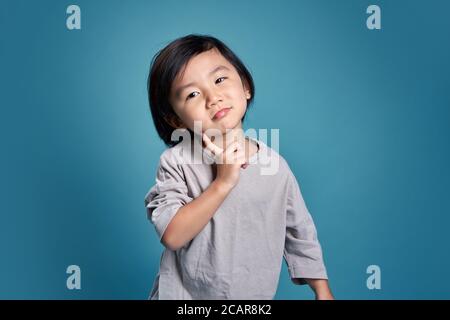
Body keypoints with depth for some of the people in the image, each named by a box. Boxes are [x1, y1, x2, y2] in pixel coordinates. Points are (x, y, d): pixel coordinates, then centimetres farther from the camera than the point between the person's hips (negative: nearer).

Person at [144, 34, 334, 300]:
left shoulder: (275, 165, -10)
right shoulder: (177, 161, -16)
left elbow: (300, 235, 1)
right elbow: (172, 236, -24)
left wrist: (323, 292, 3)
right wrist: (223, 182, -29)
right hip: (185, 293, -2)